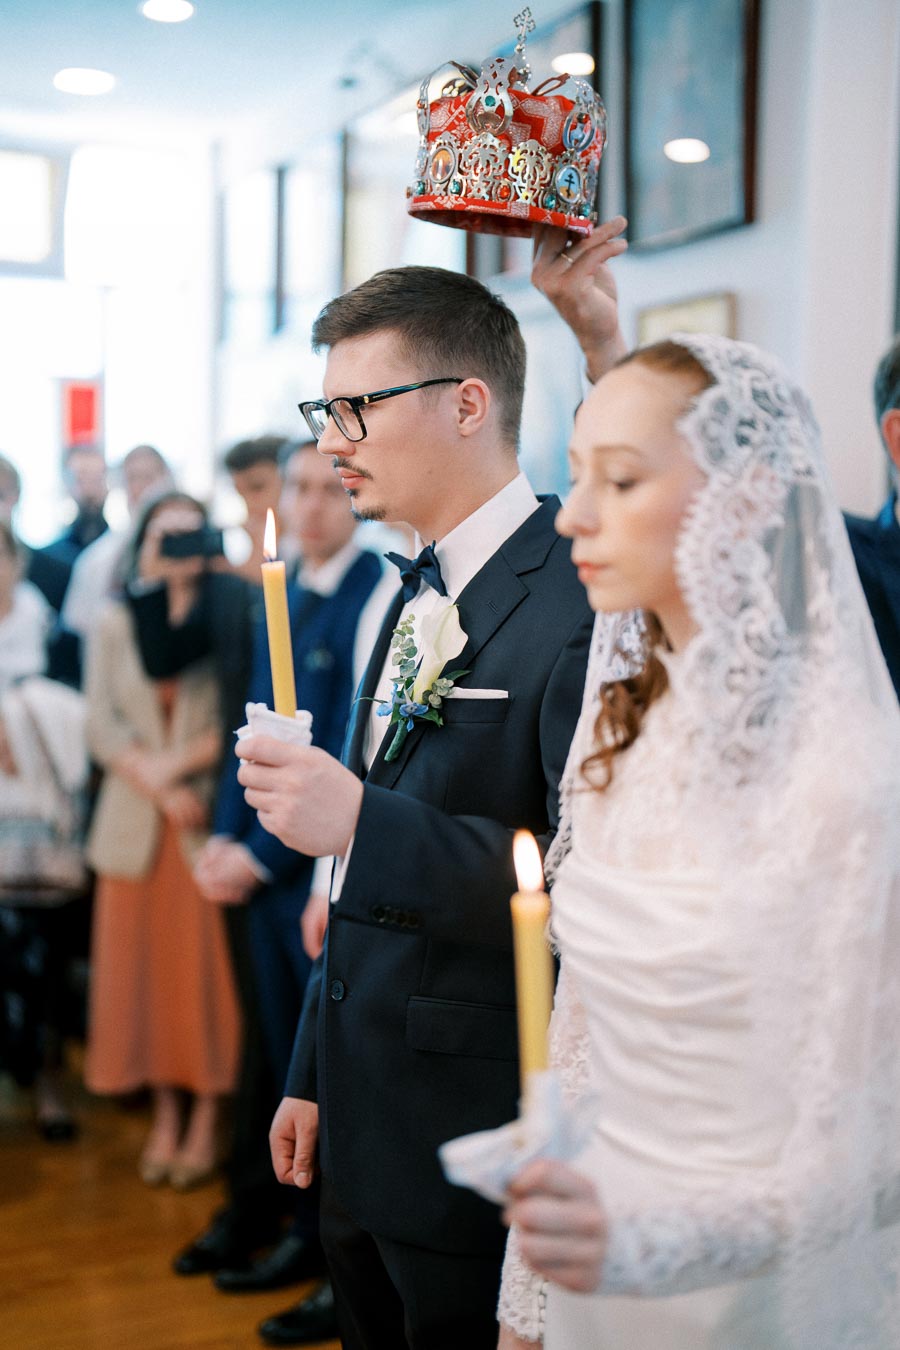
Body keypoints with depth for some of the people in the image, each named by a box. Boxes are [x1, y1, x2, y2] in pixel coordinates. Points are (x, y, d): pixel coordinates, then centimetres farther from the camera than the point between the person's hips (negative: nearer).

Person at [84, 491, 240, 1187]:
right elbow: (103, 725, 2)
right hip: (135, 824, 3)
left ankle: (206, 1118, 12)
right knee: (146, 967, 6)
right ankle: (165, 1115, 19)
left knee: (209, 967, 0)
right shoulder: (116, 623, 10)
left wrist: (180, 761, -14)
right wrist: (159, 789, -11)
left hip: (211, 821, -3)